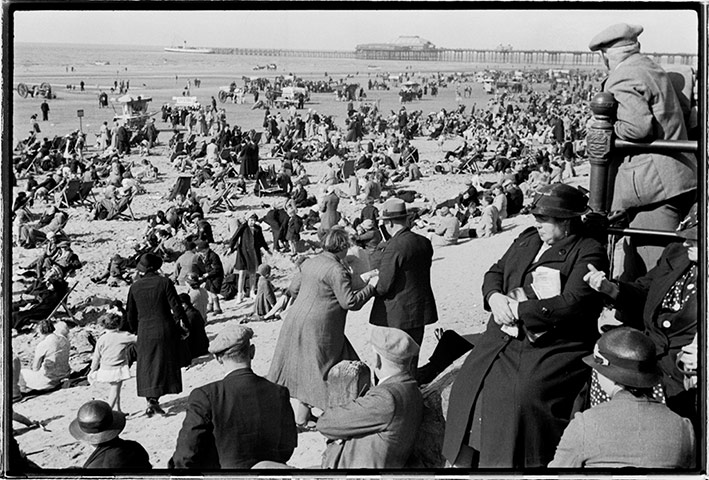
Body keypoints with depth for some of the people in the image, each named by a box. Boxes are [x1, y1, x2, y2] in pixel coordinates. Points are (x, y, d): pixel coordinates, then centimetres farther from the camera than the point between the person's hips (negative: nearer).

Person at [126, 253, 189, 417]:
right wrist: (182, 326, 2)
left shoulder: (135, 287, 0)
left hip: (145, 332, 2)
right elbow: (176, 306, -8)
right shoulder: (164, 283, -9)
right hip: (165, 330, -2)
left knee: (147, 367, 10)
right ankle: (154, 400, 1)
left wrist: (134, 330, 24)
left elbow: (130, 313, 9)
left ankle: (150, 397, 0)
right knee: (165, 364, 7)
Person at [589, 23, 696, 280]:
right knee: (634, 248, 20)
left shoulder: (621, 81, -12)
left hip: (656, 184, -9)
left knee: (659, 263, -4)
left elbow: (638, 125, -25)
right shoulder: (653, 69, 17)